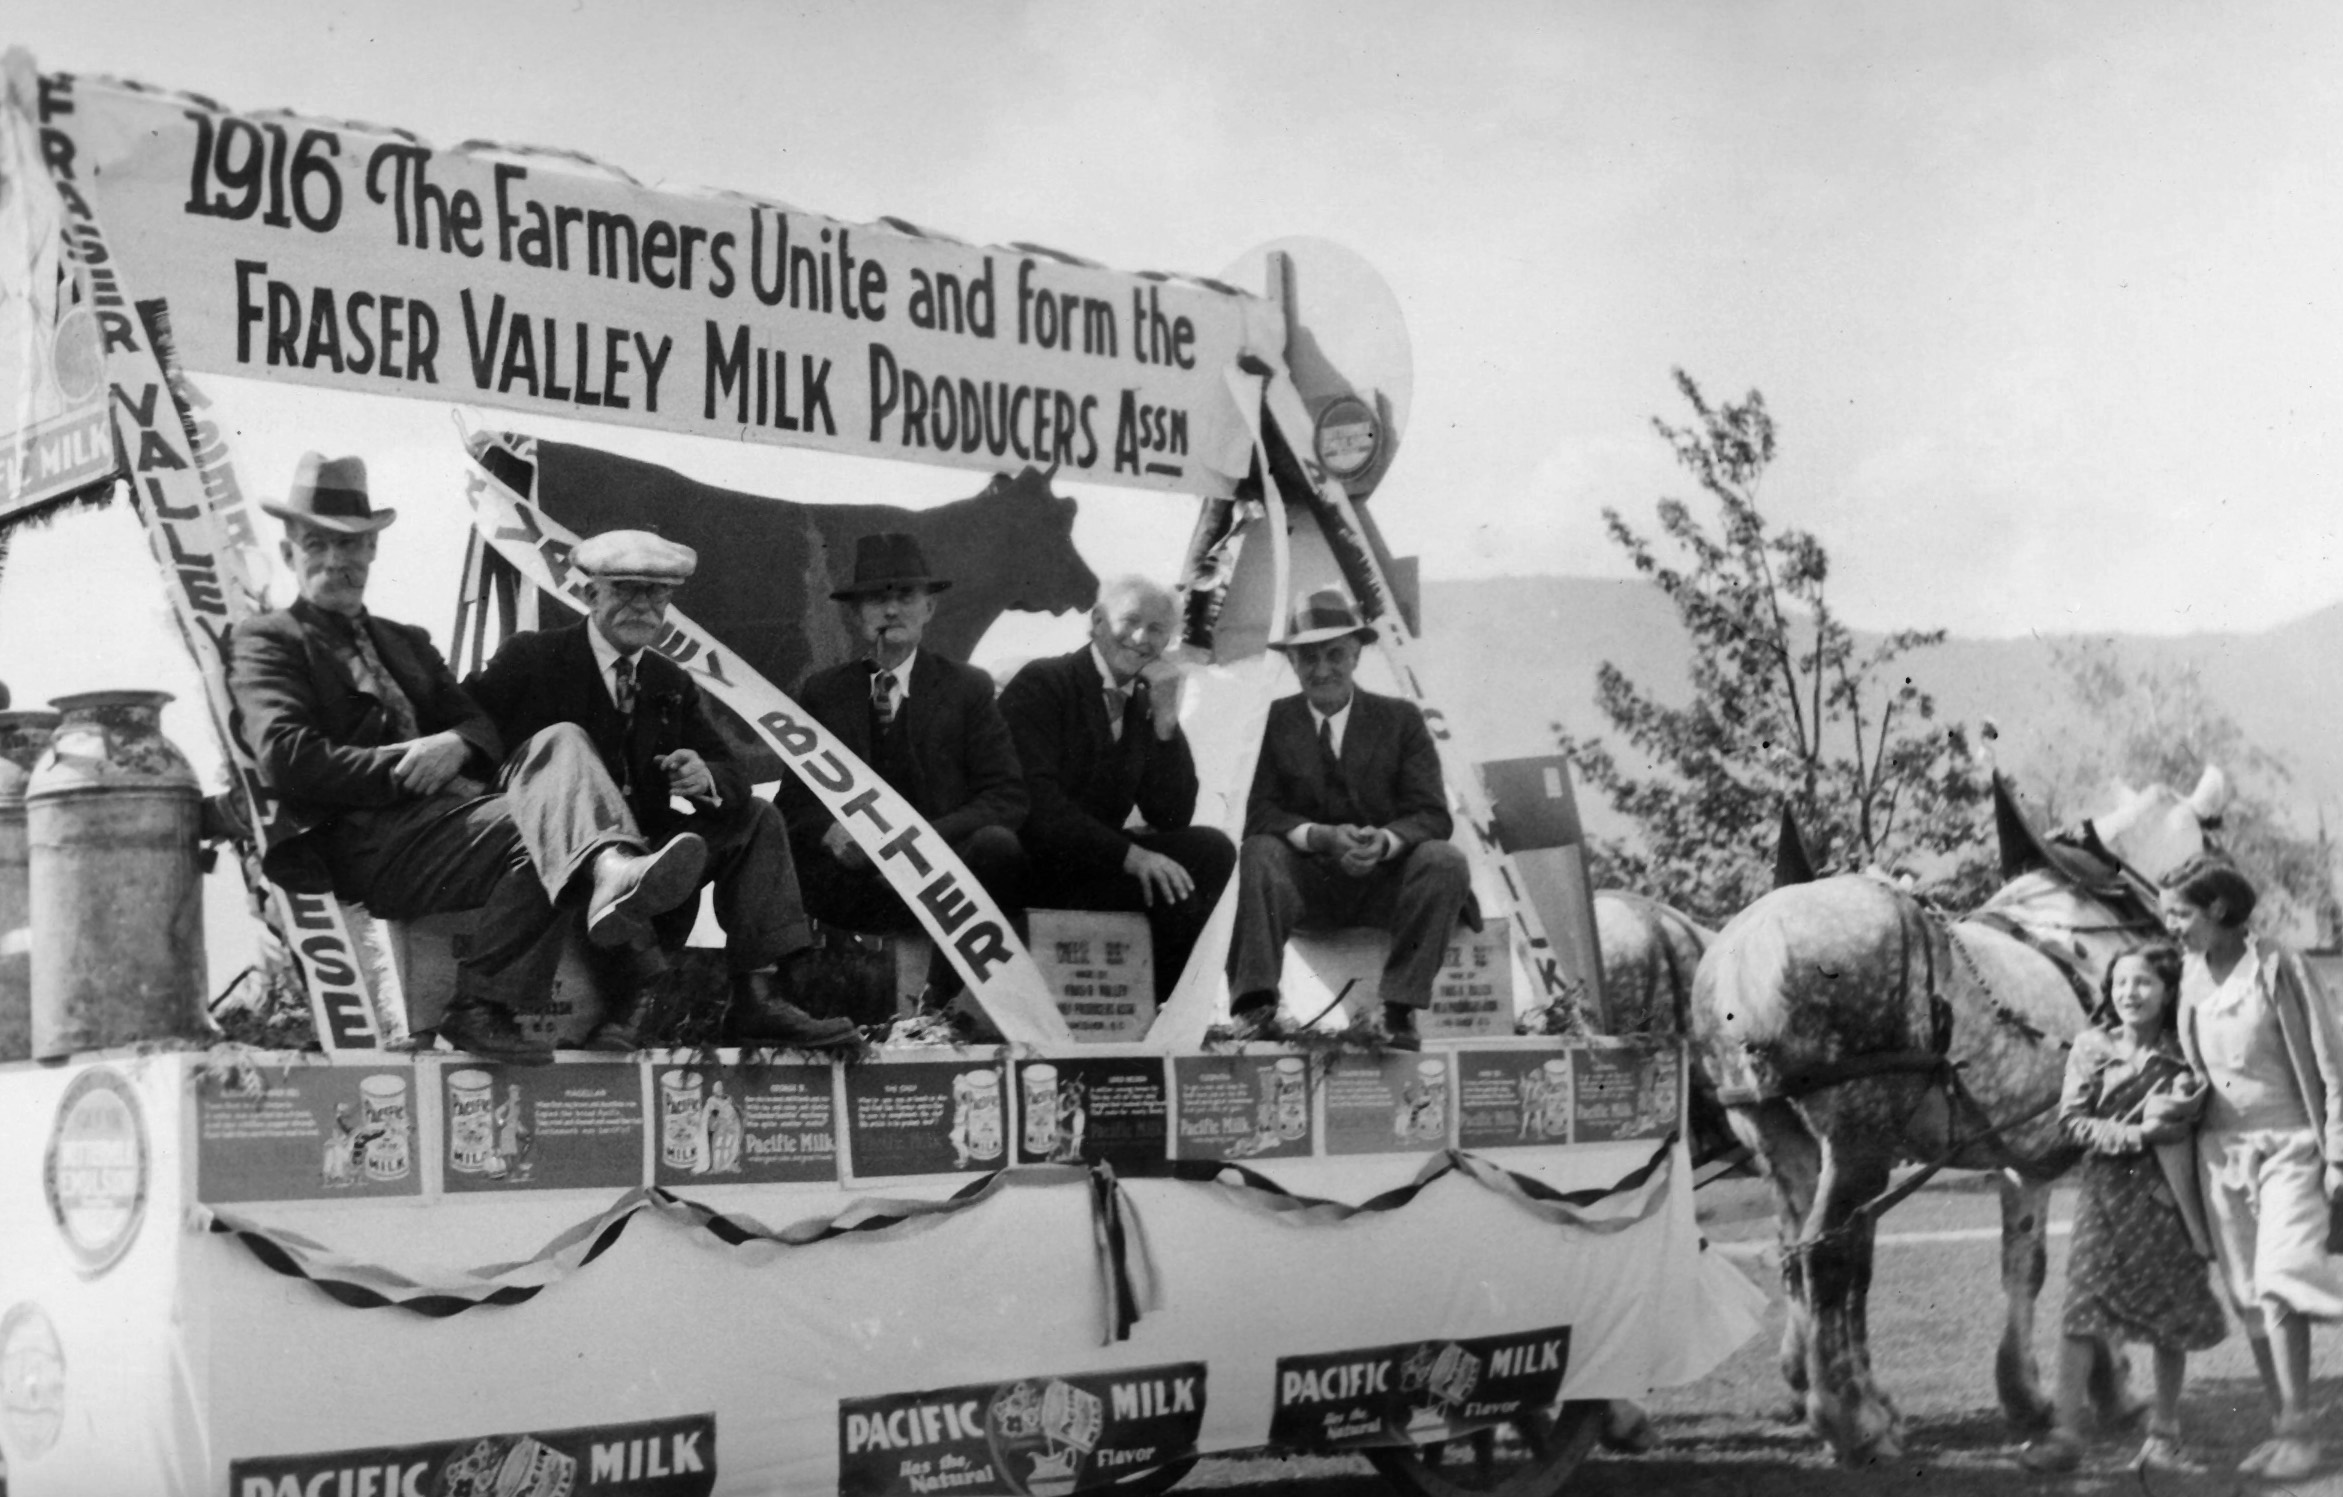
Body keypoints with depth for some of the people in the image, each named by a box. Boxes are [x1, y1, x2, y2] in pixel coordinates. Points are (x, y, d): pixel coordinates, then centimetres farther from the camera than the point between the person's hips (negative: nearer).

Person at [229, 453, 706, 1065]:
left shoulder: (408, 642, 33)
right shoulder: (265, 641, 13)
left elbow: (482, 726, 19)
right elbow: (286, 759, -4)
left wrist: (456, 746, -7)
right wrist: (407, 769, -8)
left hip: (456, 811, 6)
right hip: (367, 842, -5)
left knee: (558, 742, -25)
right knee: (545, 828, -31)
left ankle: (611, 873, -49)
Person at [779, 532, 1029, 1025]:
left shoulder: (969, 689, 8)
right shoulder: (820, 692, 14)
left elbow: (1008, 799, -1)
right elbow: (794, 798, 10)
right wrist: (831, 832, -15)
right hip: (851, 881, 1)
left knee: (998, 846, -33)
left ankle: (943, 1000, -18)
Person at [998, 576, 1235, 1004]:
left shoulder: (1145, 704, 13)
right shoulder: (1040, 684, -7)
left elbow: (1173, 818, 3)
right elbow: (1036, 802, -20)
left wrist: (1166, 719, -7)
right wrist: (1129, 854, -27)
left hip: (1096, 860, 7)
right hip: (1033, 868, -7)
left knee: (1212, 849, -13)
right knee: (1169, 885, -26)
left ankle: (1149, 1000, -10)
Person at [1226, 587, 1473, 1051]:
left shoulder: (1401, 719, 6)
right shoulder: (1272, 722, 5)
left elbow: (1432, 813, -3)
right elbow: (1260, 813, -5)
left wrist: (1385, 840, -25)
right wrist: (1320, 836, -25)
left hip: (1385, 880, 0)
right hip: (1306, 882, 0)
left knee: (1446, 863, -27)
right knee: (1258, 852, -29)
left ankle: (1399, 1009, -28)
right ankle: (1254, 1006, -36)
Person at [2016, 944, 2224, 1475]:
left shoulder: (2183, 1054, 3)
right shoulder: (2091, 1046, 2)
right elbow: (2071, 1119, -4)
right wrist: (2135, 1133, -15)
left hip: (2167, 1193, 1)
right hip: (2106, 1188, -1)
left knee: (2173, 1318, 3)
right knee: (2084, 1308, -9)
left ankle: (2163, 1437, 15)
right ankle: (2066, 1434, -9)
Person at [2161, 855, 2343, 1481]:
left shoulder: (2276, 967, -12)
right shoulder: (2190, 978, 4)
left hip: (2288, 1146, -6)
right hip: (2221, 1147, 6)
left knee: (2278, 1283, -16)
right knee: (2248, 1298, 6)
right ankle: (2284, 1427, 15)